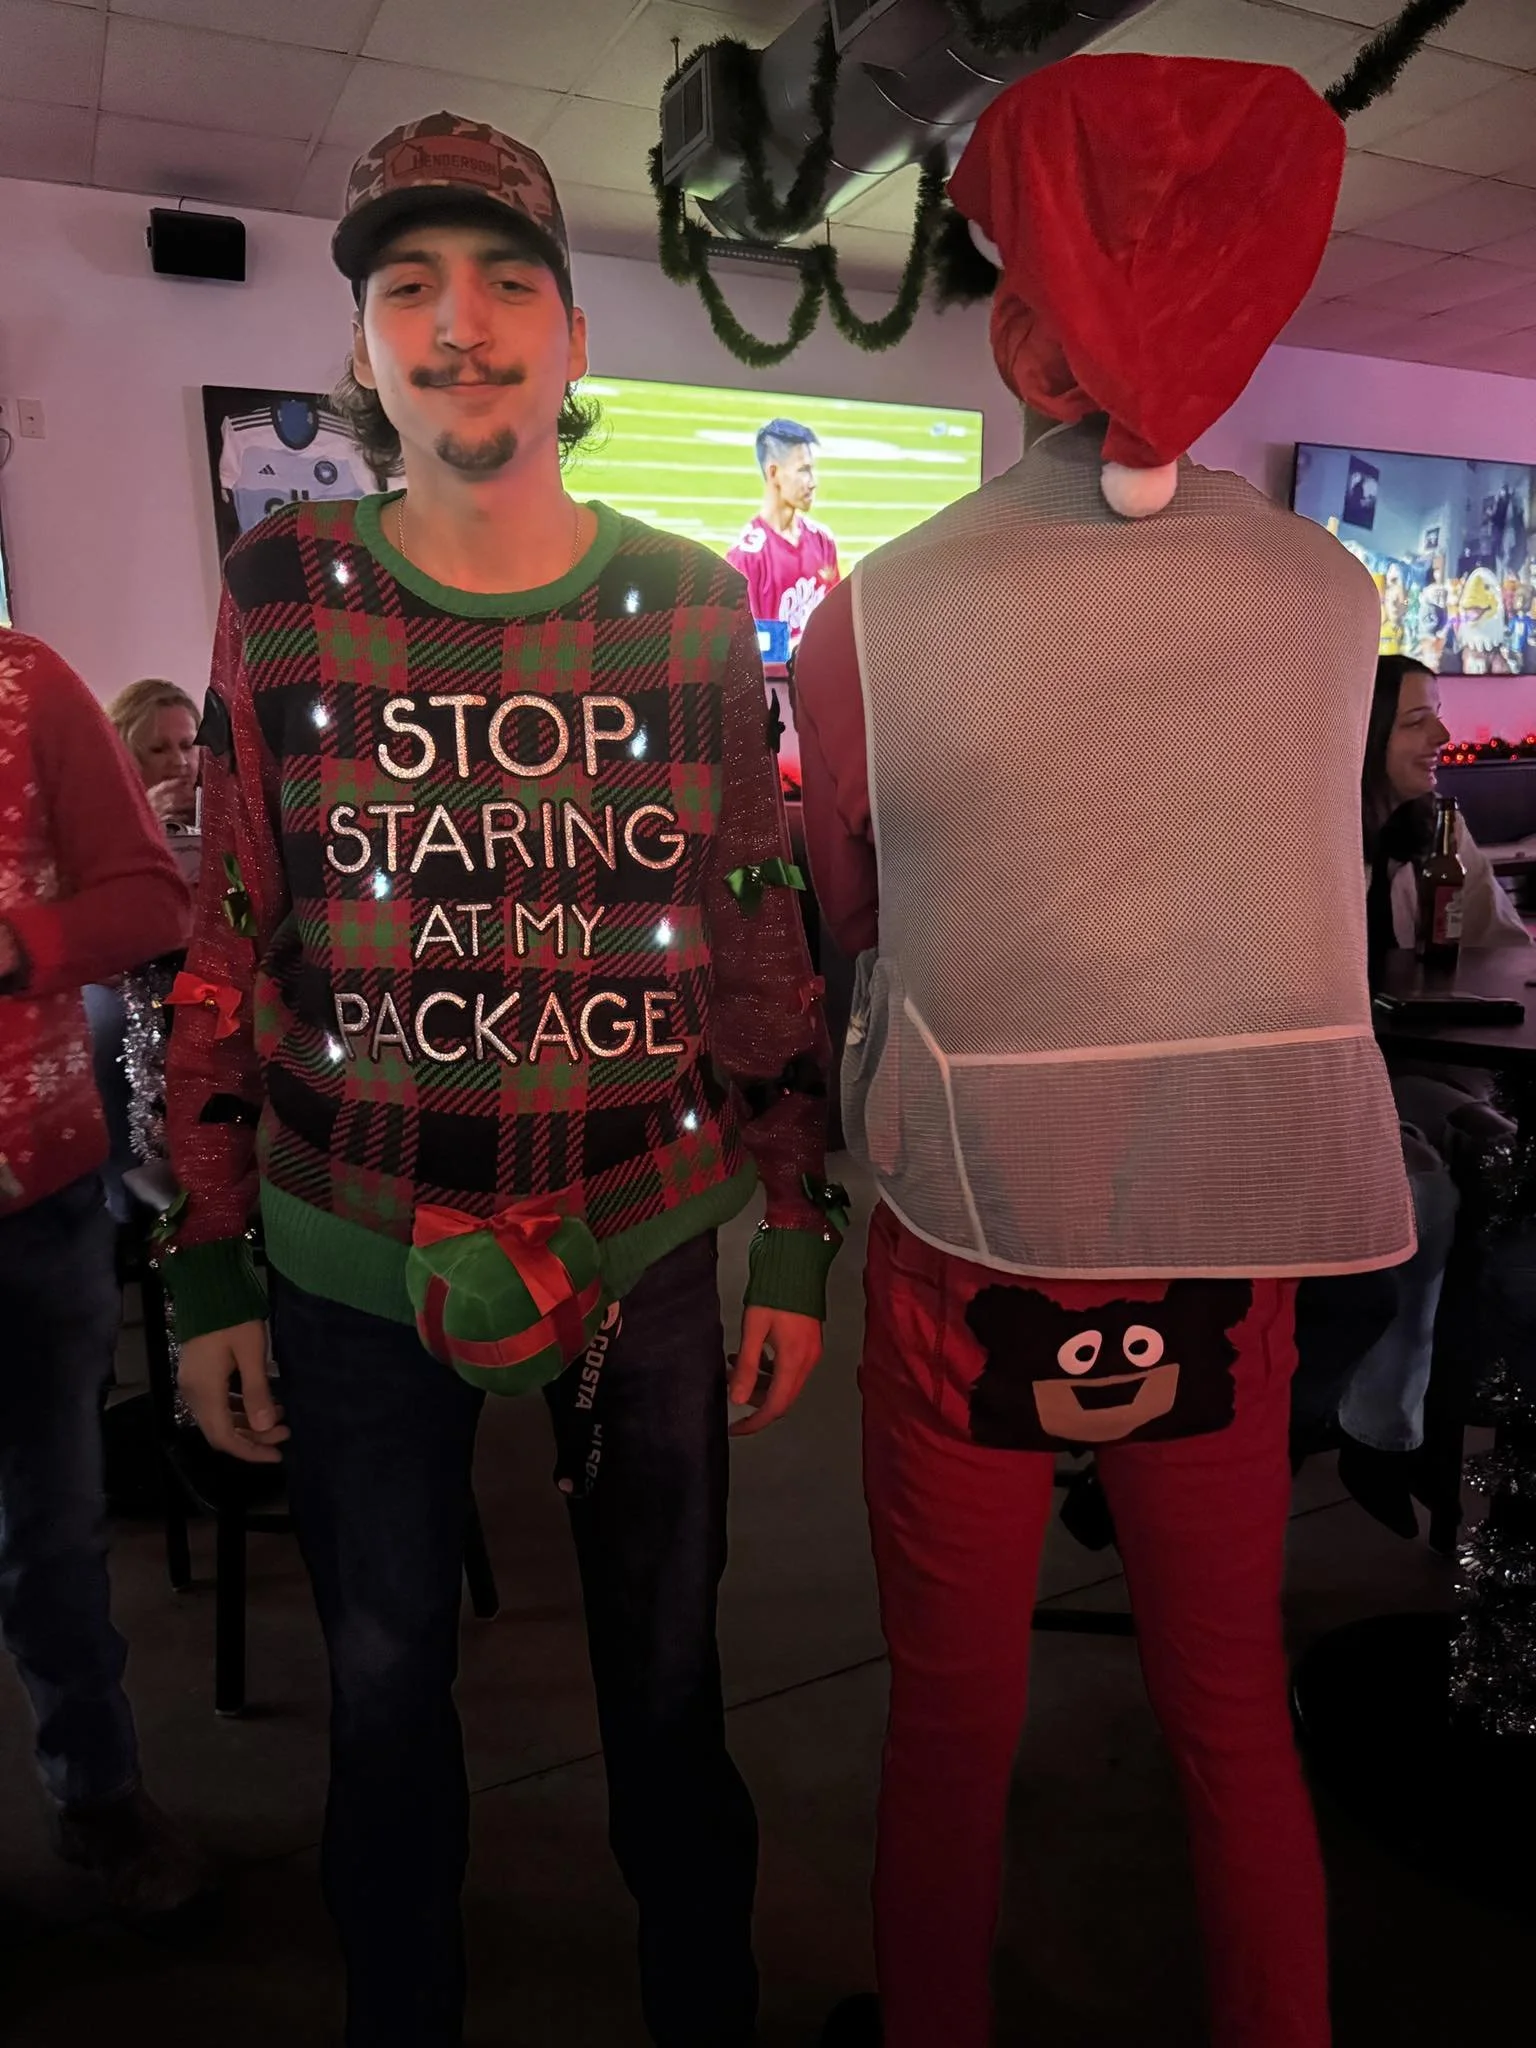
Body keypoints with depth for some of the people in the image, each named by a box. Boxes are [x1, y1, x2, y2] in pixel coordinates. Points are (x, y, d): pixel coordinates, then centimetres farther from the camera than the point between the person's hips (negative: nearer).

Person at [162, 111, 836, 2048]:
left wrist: (795, 1247, 1)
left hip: (653, 1249, 0)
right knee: (384, 1680, 18)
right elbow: (229, 944, 1)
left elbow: (764, 942, 1)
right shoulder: (280, 589, -1)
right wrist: (208, 1270, 1)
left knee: (665, 1671, 17)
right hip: (352, 1259, 1)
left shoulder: (694, 608, -1)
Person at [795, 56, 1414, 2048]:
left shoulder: (873, 617, -12)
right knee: (1238, 1717, 22)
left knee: (951, 1725, 19)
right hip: (1229, 1250, 3)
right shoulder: (1336, 597, -4)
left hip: (977, 1253, -2)